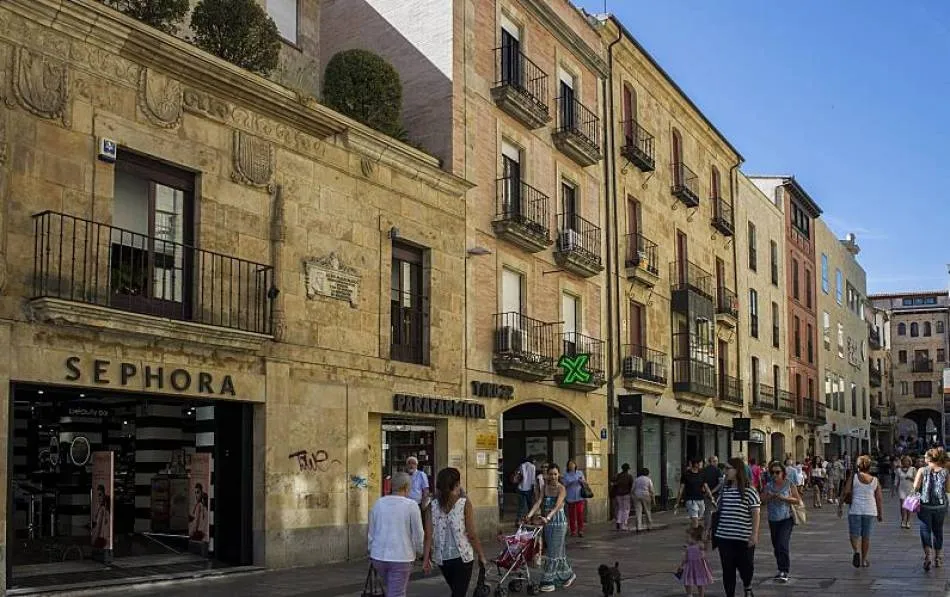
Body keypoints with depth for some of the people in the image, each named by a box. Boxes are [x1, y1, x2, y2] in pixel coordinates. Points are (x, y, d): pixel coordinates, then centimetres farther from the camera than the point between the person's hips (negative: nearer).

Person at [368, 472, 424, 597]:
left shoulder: (378, 503, 5)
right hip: (401, 557, -4)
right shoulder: (411, 505, -8)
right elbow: (417, 534, -2)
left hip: (378, 556, 4)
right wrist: (419, 551, 16)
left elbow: (371, 532, 11)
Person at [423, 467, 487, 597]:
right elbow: (472, 535, -11)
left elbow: (429, 535, -5)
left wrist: (426, 559, 1)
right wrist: (481, 555, 0)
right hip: (462, 557, -4)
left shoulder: (433, 505, -3)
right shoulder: (464, 504, -12)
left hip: (441, 558, 4)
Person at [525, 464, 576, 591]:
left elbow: (557, 506, -24)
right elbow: (539, 502, -5)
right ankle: (568, 575, 29)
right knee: (559, 551, 14)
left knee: (554, 552, -5)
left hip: (559, 522, -6)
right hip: (548, 522, 6)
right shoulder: (545, 487, 6)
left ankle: (549, 581, -3)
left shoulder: (561, 489, -10)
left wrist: (548, 517, -40)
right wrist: (530, 514, -22)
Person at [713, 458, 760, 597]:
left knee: (746, 567, 4)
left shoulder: (749, 490, -8)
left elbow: (755, 513, -8)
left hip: (744, 538, -4)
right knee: (728, 570, 7)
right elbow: (717, 510, 16)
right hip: (724, 537, 4)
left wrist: (754, 534, -14)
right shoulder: (724, 489, 8)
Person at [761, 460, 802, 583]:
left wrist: (784, 498, -17)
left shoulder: (789, 484, -3)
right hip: (773, 519, 5)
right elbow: (762, 500, 2)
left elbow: (798, 500, -5)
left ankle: (785, 572, -14)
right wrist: (770, 496, -17)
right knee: (776, 546, 10)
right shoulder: (768, 485, 6)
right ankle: (781, 570, 23)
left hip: (786, 518, -5)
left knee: (783, 544, -16)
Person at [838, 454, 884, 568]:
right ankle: (864, 559, 17)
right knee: (866, 536, 12)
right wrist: (880, 514, 12)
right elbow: (879, 498, 5)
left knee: (854, 534, 7)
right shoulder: (875, 480, 4)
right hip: (870, 510, 2)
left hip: (855, 509, -2)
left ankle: (856, 551, -20)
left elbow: (845, 492, -8)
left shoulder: (853, 477, -2)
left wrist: (840, 506, 0)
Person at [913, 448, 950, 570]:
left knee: (925, 530, 0)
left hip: (925, 505, -2)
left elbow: (916, 486, -12)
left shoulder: (922, 471, -7)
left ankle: (928, 555, -21)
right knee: (938, 531, 16)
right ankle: (938, 558, 25)